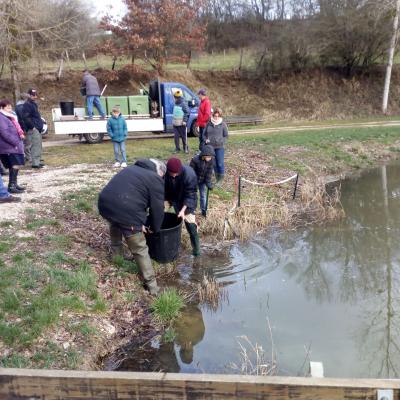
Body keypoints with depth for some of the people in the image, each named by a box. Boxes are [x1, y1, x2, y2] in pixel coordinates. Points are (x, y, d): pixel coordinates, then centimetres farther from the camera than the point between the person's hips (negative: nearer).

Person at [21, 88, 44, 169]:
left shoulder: (33, 104, 20)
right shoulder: (27, 105, -11)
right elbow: (25, 117, -21)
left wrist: (40, 124, 18)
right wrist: (32, 127, -20)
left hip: (37, 128, 10)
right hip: (33, 129, -10)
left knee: (38, 146, 13)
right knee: (36, 146, -11)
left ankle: (37, 161, 19)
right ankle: (35, 163, -10)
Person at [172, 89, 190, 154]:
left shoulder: (183, 104, -11)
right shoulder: (176, 104, 14)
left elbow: (187, 112, -14)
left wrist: (185, 120, -17)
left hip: (181, 124, -8)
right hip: (175, 123, 8)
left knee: (184, 136, 1)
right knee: (176, 136, 6)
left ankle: (186, 148, 11)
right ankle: (177, 149, 13)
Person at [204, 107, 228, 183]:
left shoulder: (223, 124, -2)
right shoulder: (209, 124, 5)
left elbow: (226, 136, 3)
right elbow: (204, 134, 15)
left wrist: (221, 141, -15)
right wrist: (206, 139, -5)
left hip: (219, 147, -3)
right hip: (210, 147, 3)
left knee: (220, 163, -3)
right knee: (213, 163, 10)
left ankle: (221, 179, 10)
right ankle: (217, 178, 23)